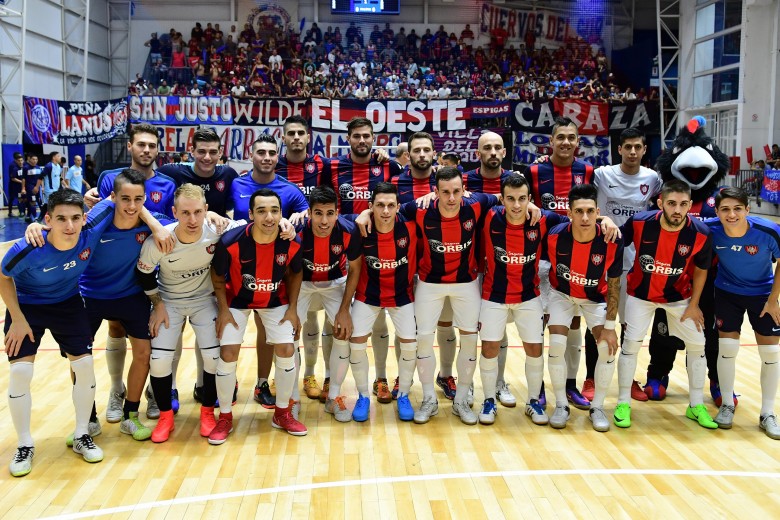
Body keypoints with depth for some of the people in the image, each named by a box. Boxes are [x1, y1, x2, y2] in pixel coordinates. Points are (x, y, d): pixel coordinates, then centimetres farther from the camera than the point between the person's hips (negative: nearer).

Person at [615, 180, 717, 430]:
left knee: (697, 344, 4)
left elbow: (700, 270, -5)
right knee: (631, 342, -5)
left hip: (678, 296, 2)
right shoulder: (639, 222, -26)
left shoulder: (700, 234, -22)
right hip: (641, 293, -1)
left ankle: (696, 406, 22)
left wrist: (694, 305, -4)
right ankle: (624, 403, 11)